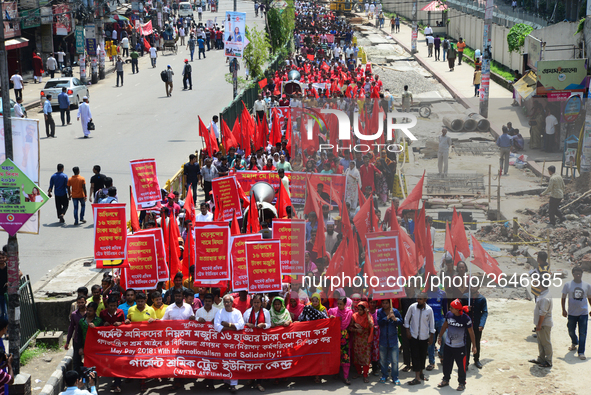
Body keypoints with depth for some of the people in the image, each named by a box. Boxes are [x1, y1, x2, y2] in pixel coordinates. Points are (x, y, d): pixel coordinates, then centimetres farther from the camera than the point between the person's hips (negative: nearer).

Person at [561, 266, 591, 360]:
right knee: (571, 331, 14)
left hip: (583, 313, -1)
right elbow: (563, 298, 3)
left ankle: (581, 352, 0)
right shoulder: (568, 285, -2)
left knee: (582, 333, -6)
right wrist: (564, 310, -4)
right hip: (572, 313, 1)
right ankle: (574, 343, 45)